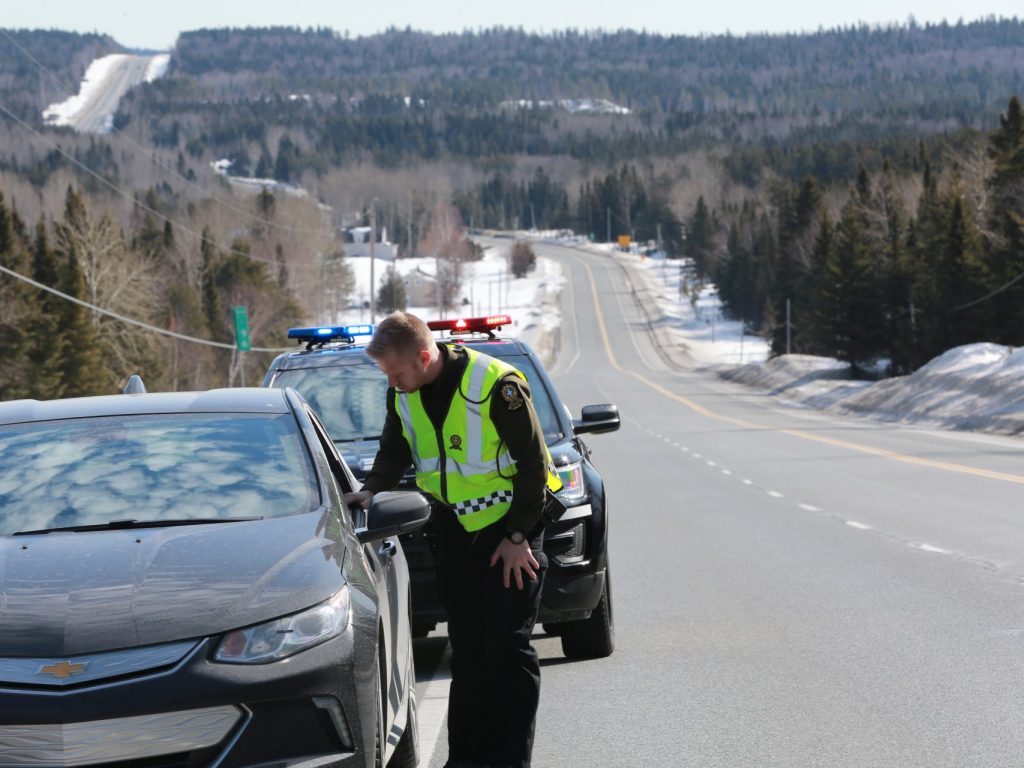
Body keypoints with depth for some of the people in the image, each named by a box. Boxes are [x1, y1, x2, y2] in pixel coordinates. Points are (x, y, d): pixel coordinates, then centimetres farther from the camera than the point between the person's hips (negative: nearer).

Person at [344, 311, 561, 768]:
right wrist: (372, 490, -5)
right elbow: (394, 452, 15)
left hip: (510, 523, -6)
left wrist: (518, 536, -15)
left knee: (507, 643, -8)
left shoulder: (496, 385, -22)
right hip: (455, 522, 6)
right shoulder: (403, 393, -2)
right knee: (465, 644, 8)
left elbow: (533, 463, -16)